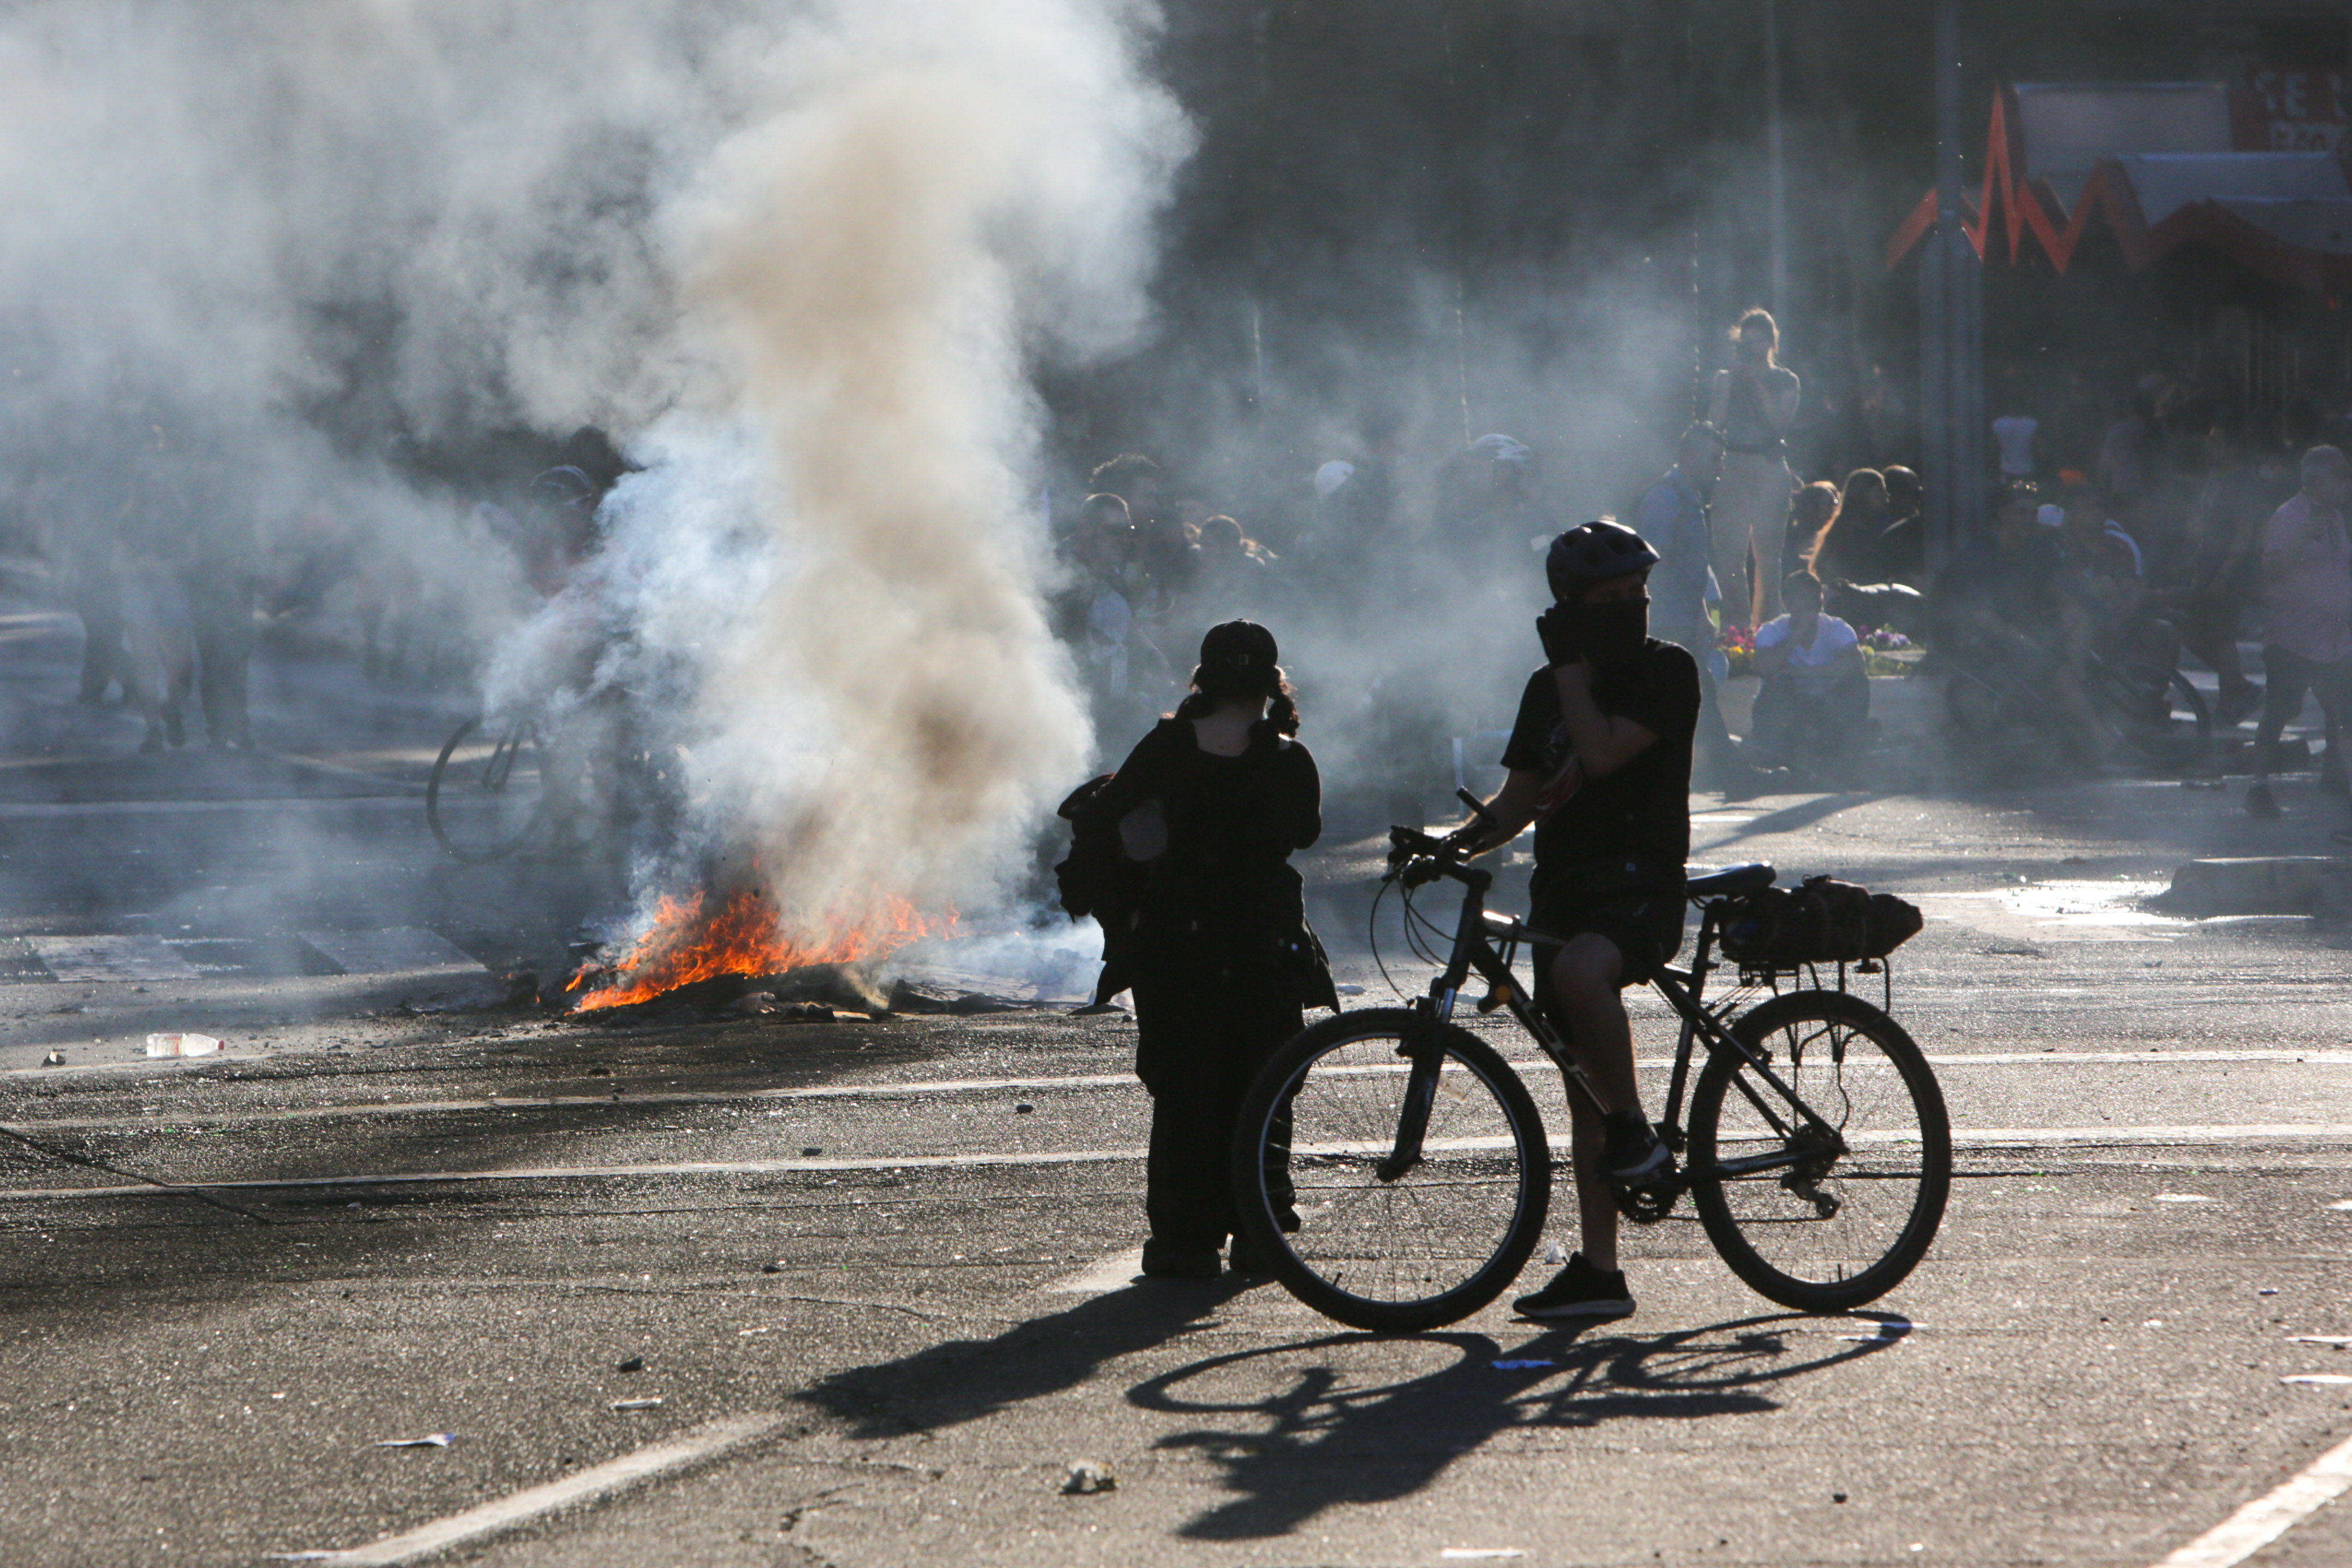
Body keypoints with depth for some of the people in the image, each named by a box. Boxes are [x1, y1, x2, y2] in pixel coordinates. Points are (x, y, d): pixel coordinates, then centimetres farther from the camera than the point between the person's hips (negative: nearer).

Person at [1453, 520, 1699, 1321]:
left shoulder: (1667, 671, -4)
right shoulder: (1548, 689, 15)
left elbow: (1601, 752, -19)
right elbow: (1520, 799, 18)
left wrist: (1571, 669, -10)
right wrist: (1457, 843, 2)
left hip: (1640, 884, -7)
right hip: (1563, 892, 7)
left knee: (1581, 970, -39)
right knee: (1582, 1089, 6)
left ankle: (1638, 1135, -22)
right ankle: (1599, 1273, 9)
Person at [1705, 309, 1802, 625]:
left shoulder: (1785, 381, 8)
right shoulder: (1726, 378, 13)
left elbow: (1781, 422, -7)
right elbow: (1716, 421, 0)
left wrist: (1756, 384, -10)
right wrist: (1730, 380, -4)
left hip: (1770, 469, -2)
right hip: (1732, 470, 2)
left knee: (1767, 552, -3)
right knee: (1730, 552, -5)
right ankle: (1738, 624, -1)